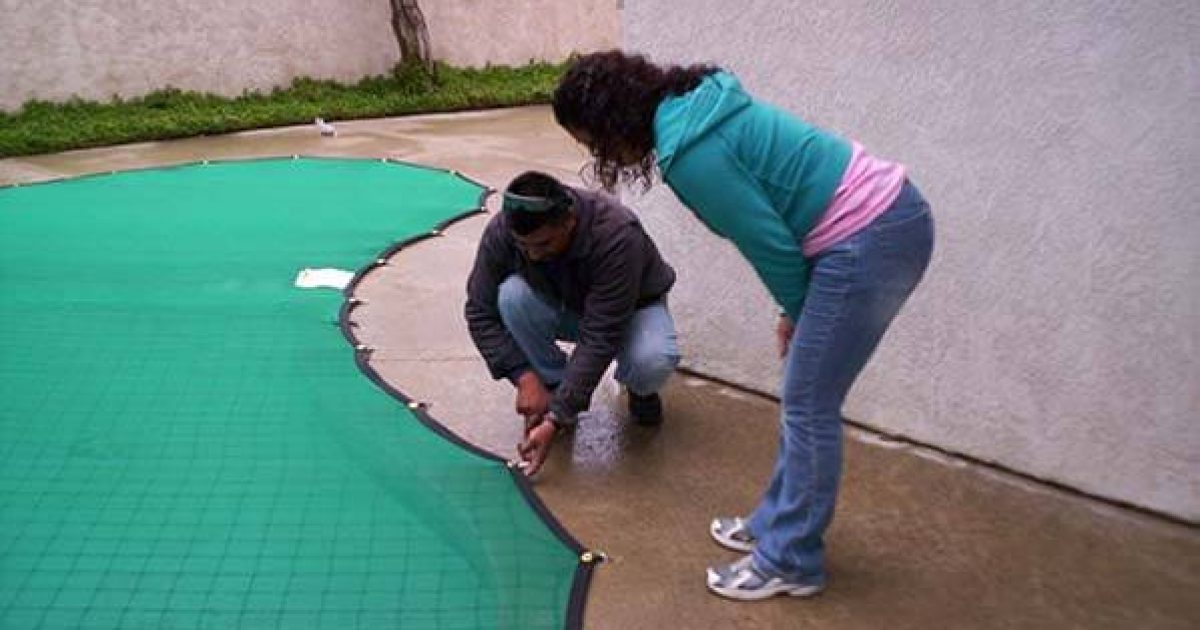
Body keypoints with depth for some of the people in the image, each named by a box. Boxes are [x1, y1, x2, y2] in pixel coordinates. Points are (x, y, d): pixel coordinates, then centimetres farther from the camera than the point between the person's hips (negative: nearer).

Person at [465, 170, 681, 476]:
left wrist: (556, 420, -40)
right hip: (563, 307, 3)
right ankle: (553, 386, -7)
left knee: (653, 363, -36)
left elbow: (600, 339, -39)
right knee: (513, 296, -31)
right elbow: (480, 311, -18)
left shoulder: (617, 235, -38)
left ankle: (639, 389, 3)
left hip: (632, 307, -3)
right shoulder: (500, 232, -27)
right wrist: (524, 376, -29)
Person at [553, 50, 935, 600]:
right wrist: (797, 313, 14)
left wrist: (798, 316, 3)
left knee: (807, 407, 1)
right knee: (803, 397, 17)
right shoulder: (691, 109, 9)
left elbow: (771, 243, -15)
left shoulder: (690, 153, -20)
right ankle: (777, 523, 32)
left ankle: (790, 562, 17)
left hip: (870, 241, -9)